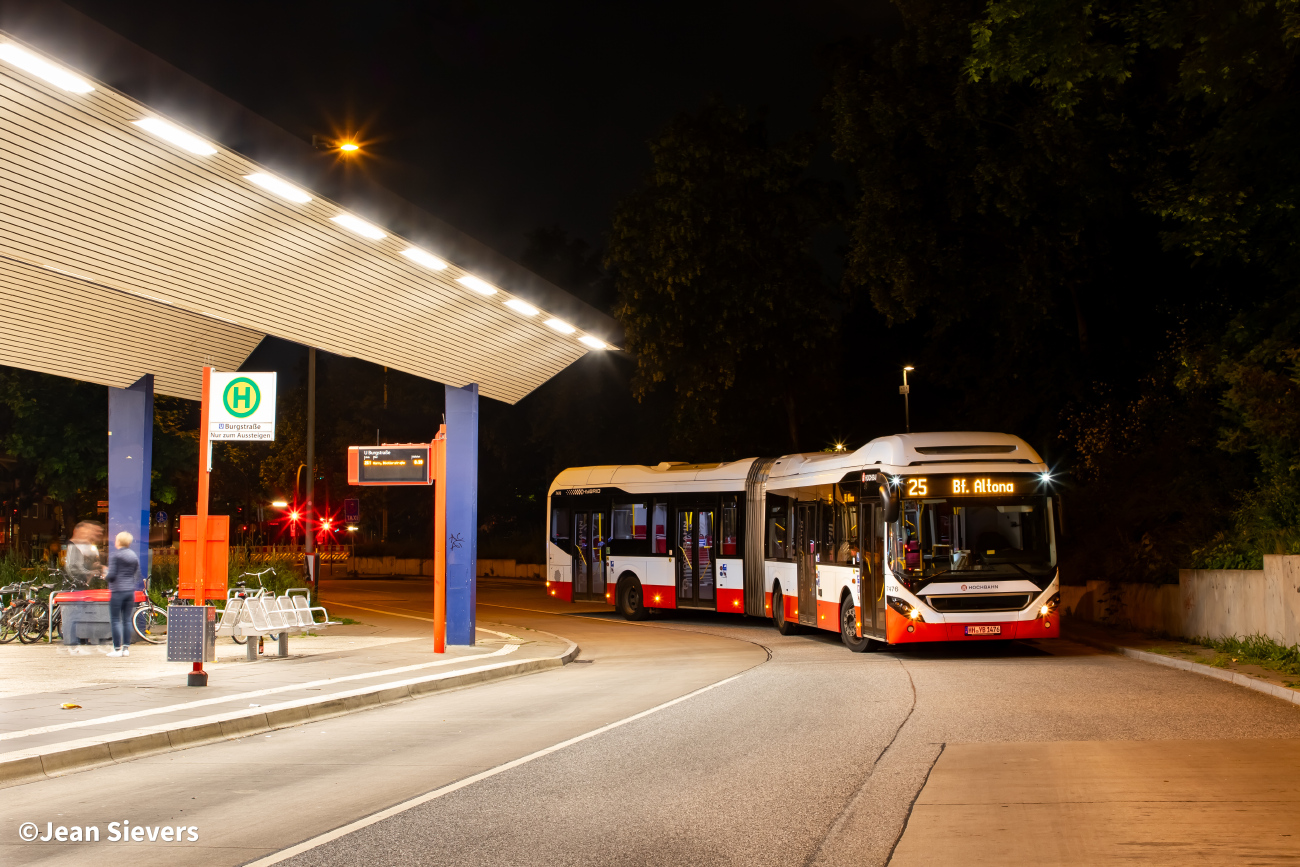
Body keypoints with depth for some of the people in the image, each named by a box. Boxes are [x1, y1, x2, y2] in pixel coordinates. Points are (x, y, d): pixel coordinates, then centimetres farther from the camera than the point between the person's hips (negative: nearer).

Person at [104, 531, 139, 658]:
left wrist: (105, 575, 7)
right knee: (127, 620, 9)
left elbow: (111, 575, -13)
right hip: (130, 591, 6)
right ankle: (126, 648, 8)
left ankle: (117, 649, -4)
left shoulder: (115, 556, -9)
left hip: (117, 591, -6)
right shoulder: (134, 557, 10)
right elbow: (137, 575, 12)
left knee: (115, 620, -1)